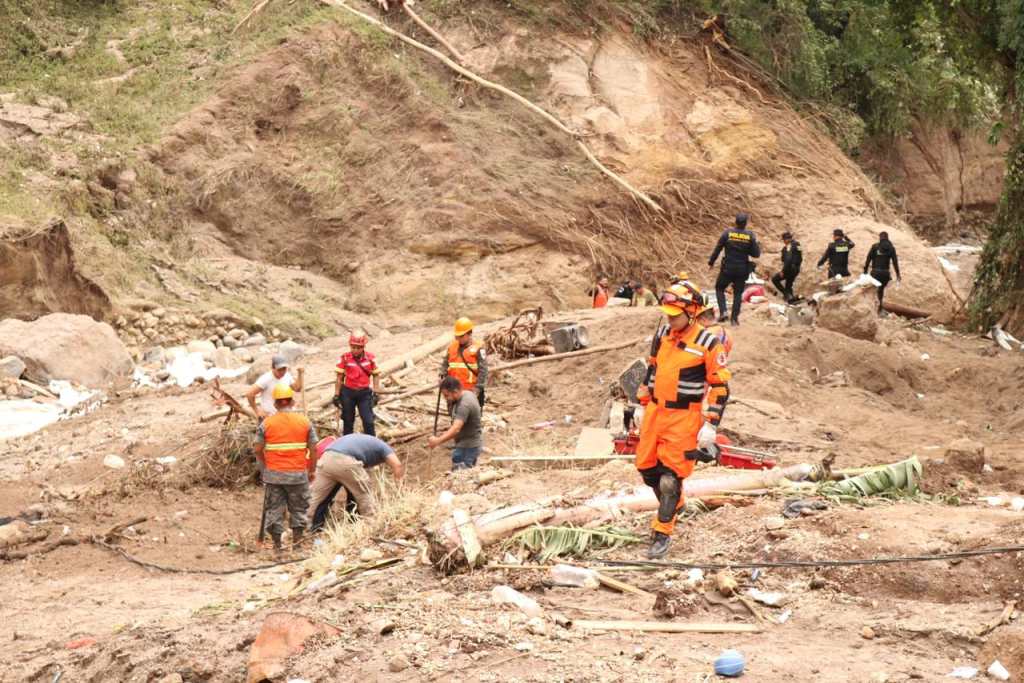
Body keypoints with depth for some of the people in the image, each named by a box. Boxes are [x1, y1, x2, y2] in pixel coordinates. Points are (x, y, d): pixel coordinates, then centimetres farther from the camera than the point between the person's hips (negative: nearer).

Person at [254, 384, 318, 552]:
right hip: (298, 474, 0)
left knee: (274, 508, 12)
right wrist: (311, 471, 9)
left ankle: (277, 544, 17)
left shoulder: (267, 423, -3)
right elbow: (313, 449, -3)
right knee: (298, 508, 16)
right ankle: (296, 542, 19)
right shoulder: (304, 421, -2)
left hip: (273, 474, 0)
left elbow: (258, 450, -1)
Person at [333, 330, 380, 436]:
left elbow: (376, 375, 4)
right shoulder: (345, 359, -9)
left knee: (368, 422, -6)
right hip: (348, 392, 0)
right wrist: (336, 395, -3)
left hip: (364, 393, 0)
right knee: (348, 421, 11)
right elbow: (339, 378, -3)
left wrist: (375, 393, -2)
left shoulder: (370, 358, -5)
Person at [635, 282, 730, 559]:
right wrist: (643, 404, 21)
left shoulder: (708, 344, -12)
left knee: (670, 477, -6)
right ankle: (675, 504, 38)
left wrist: (711, 425, -14)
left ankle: (662, 533, 5)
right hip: (655, 412, 7)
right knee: (647, 468, 13)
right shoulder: (663, 337, 7)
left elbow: (720, 386, -11)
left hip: (683, 419, -7)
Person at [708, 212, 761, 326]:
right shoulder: (750, 236, -7)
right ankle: (735, 318, 12)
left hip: (727, 269, -1)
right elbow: (756, 254, -5)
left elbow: (717, 249, -4)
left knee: (719, 288, 17)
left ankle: (723, 311, -1)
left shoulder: (727, 233, -8)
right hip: (742, 270, 1)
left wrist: (711, 262, 9)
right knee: (738, 293, 14)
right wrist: (756, 243, 13)